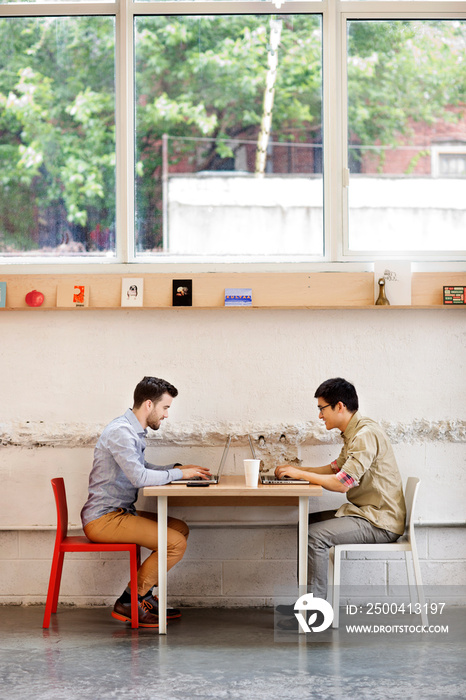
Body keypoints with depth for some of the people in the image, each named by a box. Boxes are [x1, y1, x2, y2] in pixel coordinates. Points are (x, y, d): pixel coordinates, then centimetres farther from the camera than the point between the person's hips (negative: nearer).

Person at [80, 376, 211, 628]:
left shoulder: (134, 432, 15)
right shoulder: (120, 432, -18)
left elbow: (143, 469, 28)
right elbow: (140, 477, -26)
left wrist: (179, 468, 14)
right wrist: (178, 474, -13)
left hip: (120, 512, 11)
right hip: (103, 519, -11)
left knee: (180, 529, 14)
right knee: (176, 543, -18)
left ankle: (142, 593, 12)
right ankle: (128, 603, -8)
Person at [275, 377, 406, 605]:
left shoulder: (366, 434, -20)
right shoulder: (354, 432, 13)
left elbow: (342, 483, -26)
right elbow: (335, 468, 26)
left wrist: (299, 474, -14)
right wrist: (297, 469, 14)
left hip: (380, 522, -11)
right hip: (364, 511, 11)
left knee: (314, 535, -23)